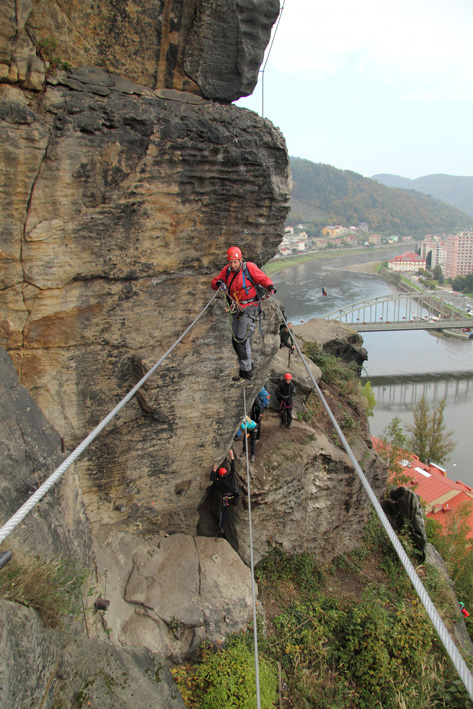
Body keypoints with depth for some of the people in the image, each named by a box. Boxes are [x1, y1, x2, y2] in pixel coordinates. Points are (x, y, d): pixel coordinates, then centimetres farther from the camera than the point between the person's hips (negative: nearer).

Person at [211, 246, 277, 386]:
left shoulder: (249, 267, -10)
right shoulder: (227, 270, 5)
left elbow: (264, 278, -6)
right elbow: (213, 283, 8)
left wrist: (270, 287, -26)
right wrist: (219, 283, -14)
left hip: (249, 308, -7)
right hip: (236, 309, 7)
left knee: (242, 339, -16)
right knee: (235, 341, 11)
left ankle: (246, 376, -13)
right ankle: (248, 367, 27)